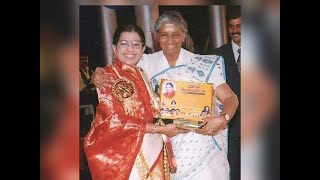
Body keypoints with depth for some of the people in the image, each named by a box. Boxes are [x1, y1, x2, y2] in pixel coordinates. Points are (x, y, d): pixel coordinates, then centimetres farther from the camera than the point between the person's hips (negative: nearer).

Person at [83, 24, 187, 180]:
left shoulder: (142, 74, 11)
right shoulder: (106, 76, -10)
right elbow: (116, 121, -17)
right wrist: (161, 129, -14)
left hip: (153, 150, 6)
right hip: (122, 154, -6)